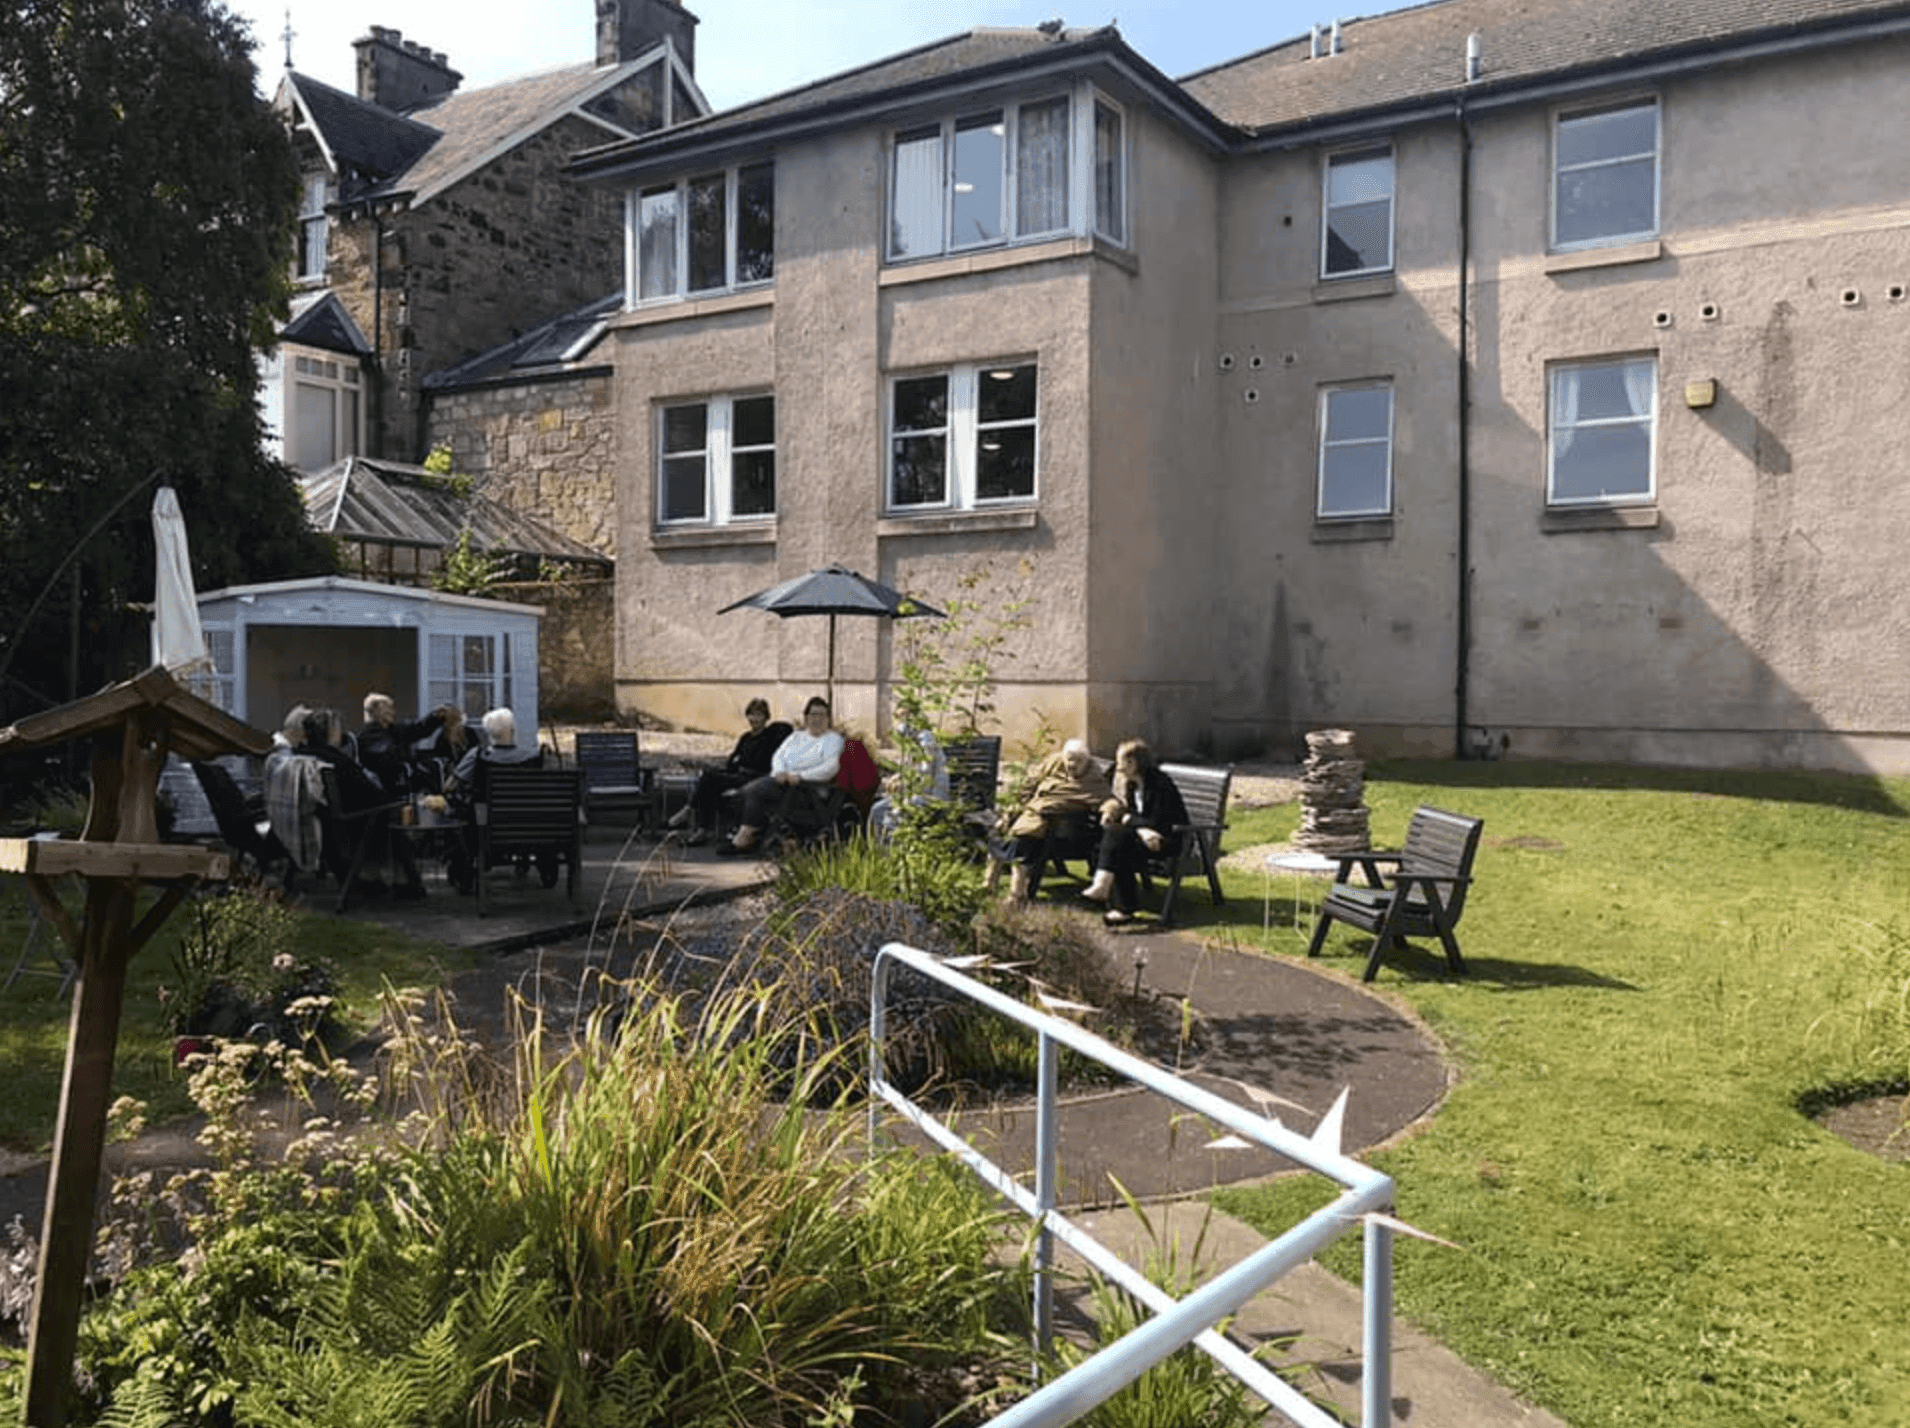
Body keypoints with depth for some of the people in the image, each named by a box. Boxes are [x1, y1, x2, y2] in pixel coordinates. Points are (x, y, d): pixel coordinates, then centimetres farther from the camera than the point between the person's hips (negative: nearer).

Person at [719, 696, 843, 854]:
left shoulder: (833, 739, 6)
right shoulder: (797, 736, 26)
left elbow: (830, 768, -10)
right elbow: (778, 756, 15)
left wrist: (799, 776, -19)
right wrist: (780, 771, -9)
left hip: (810, 786, -7)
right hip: (784, 779, 7)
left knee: (757, 791, -27)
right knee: (749, 789, -22)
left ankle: (743, 839, -24)